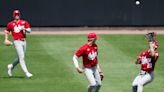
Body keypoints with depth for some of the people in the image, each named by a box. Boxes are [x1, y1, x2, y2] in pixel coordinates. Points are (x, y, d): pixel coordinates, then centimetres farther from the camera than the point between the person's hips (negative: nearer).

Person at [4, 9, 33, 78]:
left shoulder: (24, 22, 8)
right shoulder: (10, 24, 3)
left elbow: (29, 30, 0)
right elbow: (6, 32, 15)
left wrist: (24, 29, -20)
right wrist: (6, 40, 2)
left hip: (24, 41, 5)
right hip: (17, 42, -5)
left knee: (21, 58, 15)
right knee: (21, 57, -12)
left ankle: (11, 66, 37)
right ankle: (26, 73, -13)